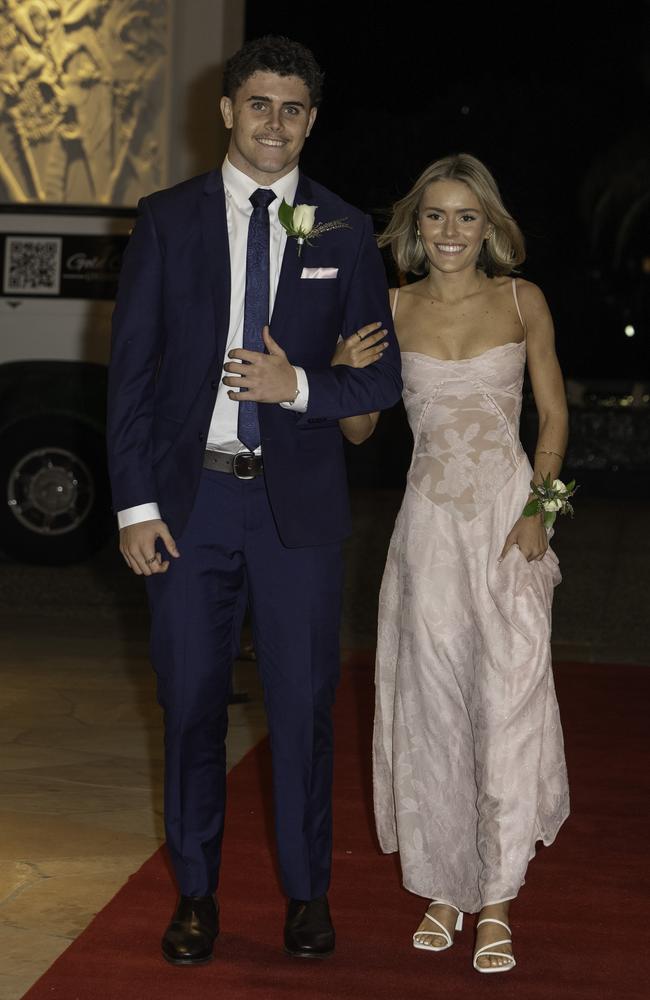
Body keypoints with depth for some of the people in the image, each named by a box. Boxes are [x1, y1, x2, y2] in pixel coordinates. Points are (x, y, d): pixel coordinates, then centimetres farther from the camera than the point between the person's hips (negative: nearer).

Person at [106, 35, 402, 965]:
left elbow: (382, 375, 5)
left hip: (298, 502, 0)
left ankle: (308, 891, 24)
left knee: (303, 703, 7)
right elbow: (131, 366, 1)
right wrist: (135, 502, -5)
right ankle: (196, 893, 25)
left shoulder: (345, 231, 4)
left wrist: (299, 387, -15)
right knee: (191, 702, 9)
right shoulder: (168, 218, 3)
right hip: (190, 495, 0)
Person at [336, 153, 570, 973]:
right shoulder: (392, 309, 4)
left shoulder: (521, 301, 2)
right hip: (431, 520, 1)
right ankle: (443, 888, 19)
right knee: (431, 705, 4)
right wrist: (350, 377, -12)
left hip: (510, 513, -1)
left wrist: (538, 511, -7)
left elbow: (554, 414, 5)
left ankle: (495, 902, 6)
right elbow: (358, 431, 9)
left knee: (507, 700, -6)